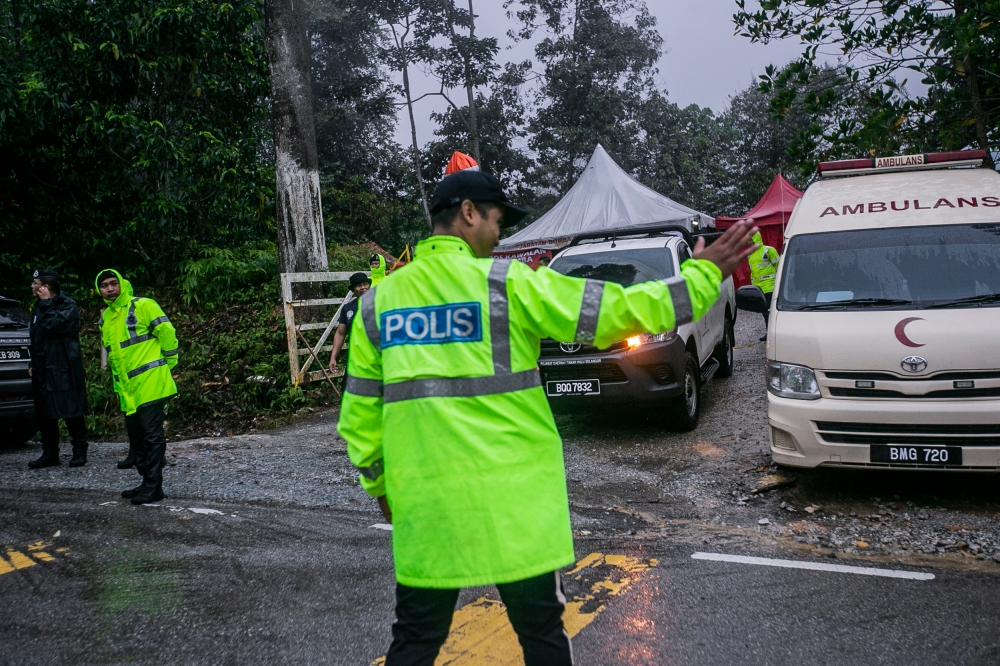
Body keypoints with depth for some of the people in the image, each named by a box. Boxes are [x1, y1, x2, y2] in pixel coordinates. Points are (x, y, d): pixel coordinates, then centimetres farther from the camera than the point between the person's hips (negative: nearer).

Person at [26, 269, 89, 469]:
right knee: (44, 413, 8)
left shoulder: (68, 305, -7)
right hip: (43, 369, 8)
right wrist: (34, 364, 18)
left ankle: (80, 451, 5)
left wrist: (47, 303, -11)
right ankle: (50, 453, 15)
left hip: (64, 369, -8)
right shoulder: (40, 307, 17)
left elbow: (53, 324, -24)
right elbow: (34, 336, 23)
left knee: (71, 411, -4)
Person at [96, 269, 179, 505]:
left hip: (150, 385, -8)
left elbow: (167, 332, -9)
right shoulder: (105, 318, 15)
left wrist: (168, 363, -2)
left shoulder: (143, 306, -8)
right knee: (136, 438, 13)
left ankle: (154, 486, -1)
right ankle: (147, 482, 23)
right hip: (127, 389, 8)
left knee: (152, 436, -5)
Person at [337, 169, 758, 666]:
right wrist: (702, 275, 4)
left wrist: (378, 484, 22)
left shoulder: (378, 301, 4)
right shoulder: (507, 283, -8)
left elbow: (359, 415, 8)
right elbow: (614, 310, -7)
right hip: (511, 499, -3)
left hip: (423, 503, 3)